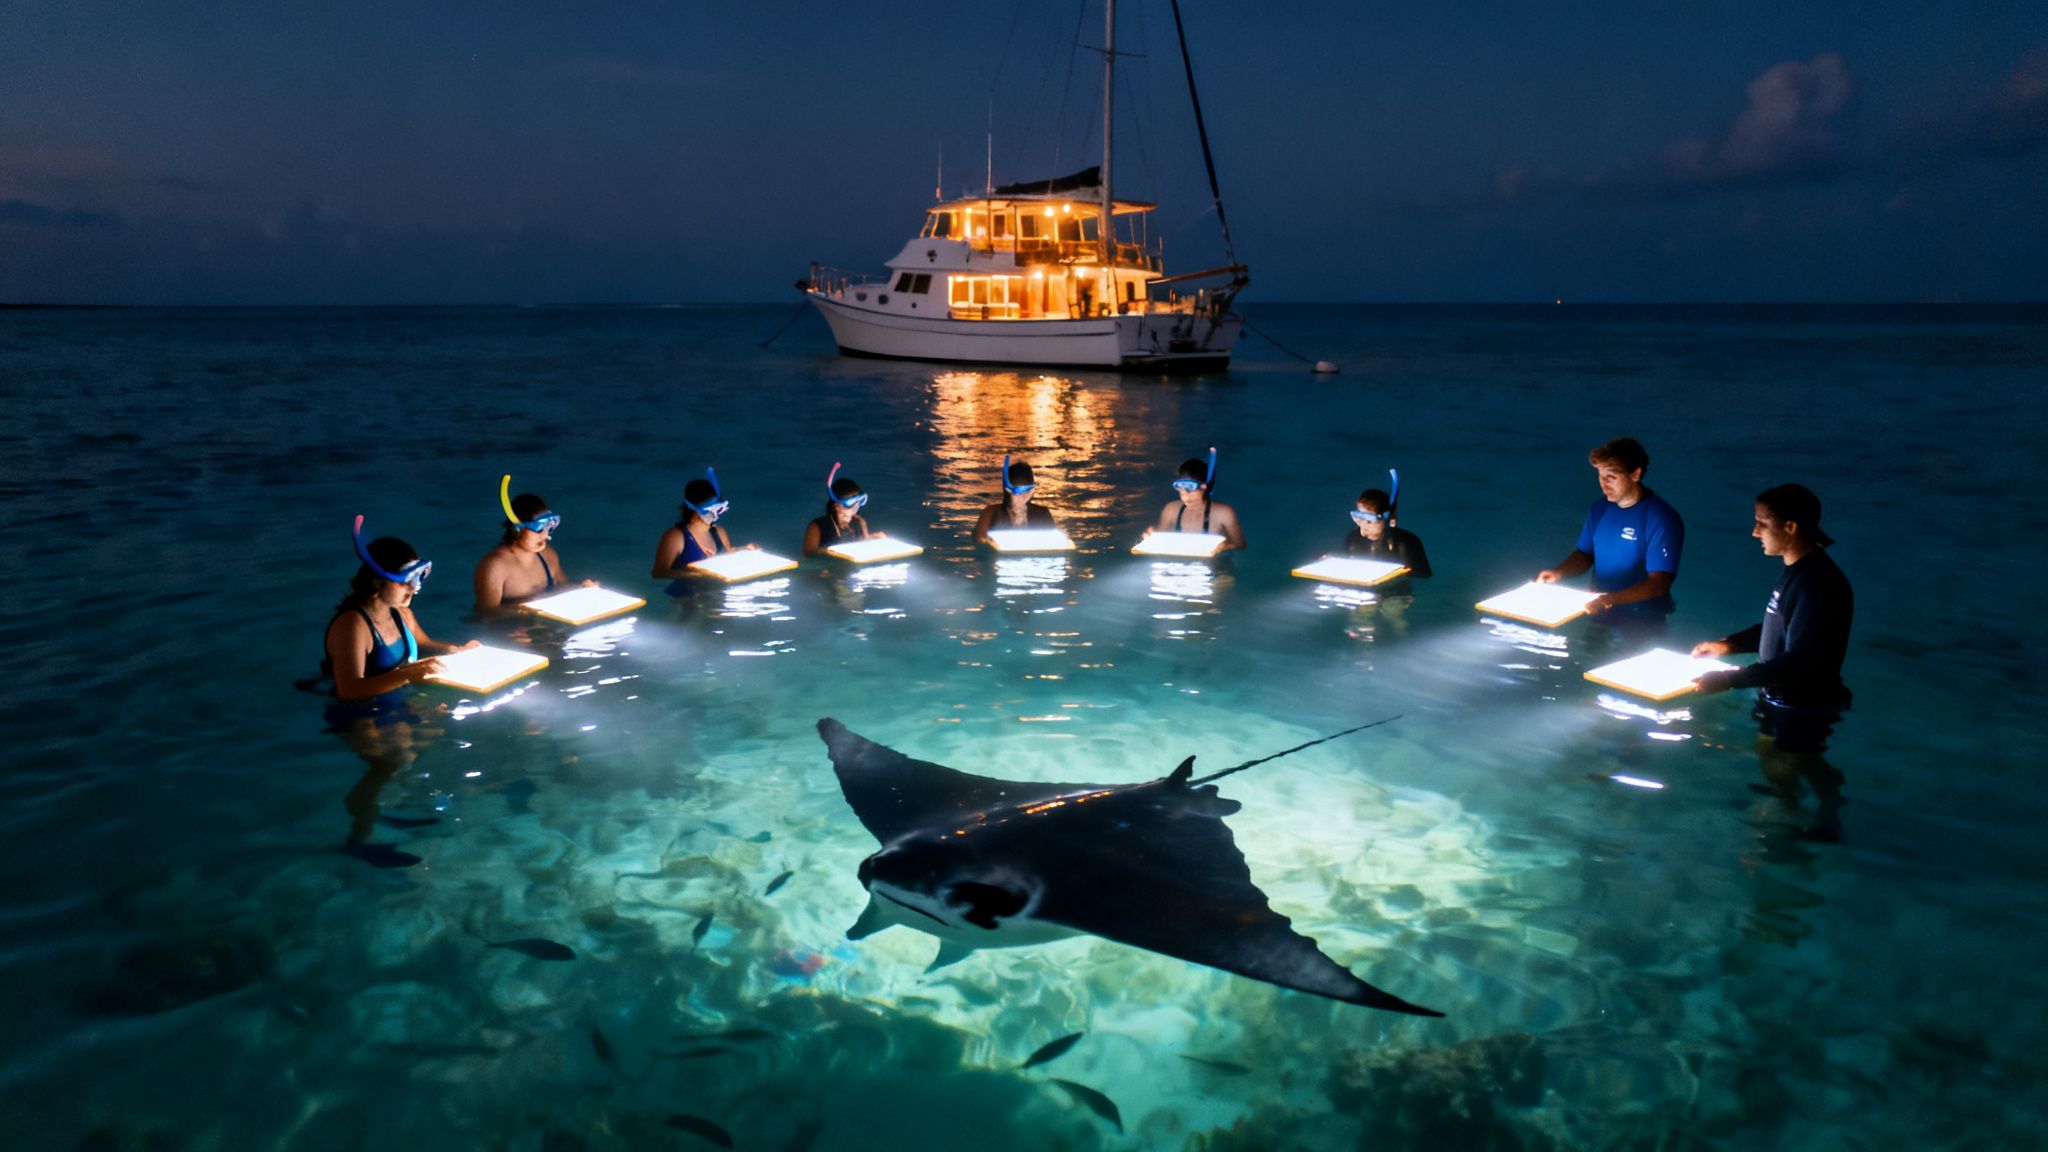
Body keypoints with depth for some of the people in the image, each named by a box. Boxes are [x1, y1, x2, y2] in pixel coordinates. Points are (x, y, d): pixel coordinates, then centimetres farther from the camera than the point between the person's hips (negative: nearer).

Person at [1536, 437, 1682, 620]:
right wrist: (1558, 573, -3)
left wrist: (1611, 599, -32)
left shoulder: (1662, 518, -13)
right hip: (1599, 615, 5)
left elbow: (1659, 583, -18)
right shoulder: (1599, 508, 6)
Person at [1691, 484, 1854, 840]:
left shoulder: (1817, 583, -29)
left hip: (1801, 713, -9)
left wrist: (1730, 679, -29)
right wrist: (1727, 644, 6)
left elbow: (1798, 662, -30)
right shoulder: (1796, 570, 2)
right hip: (1780, 704, 9)